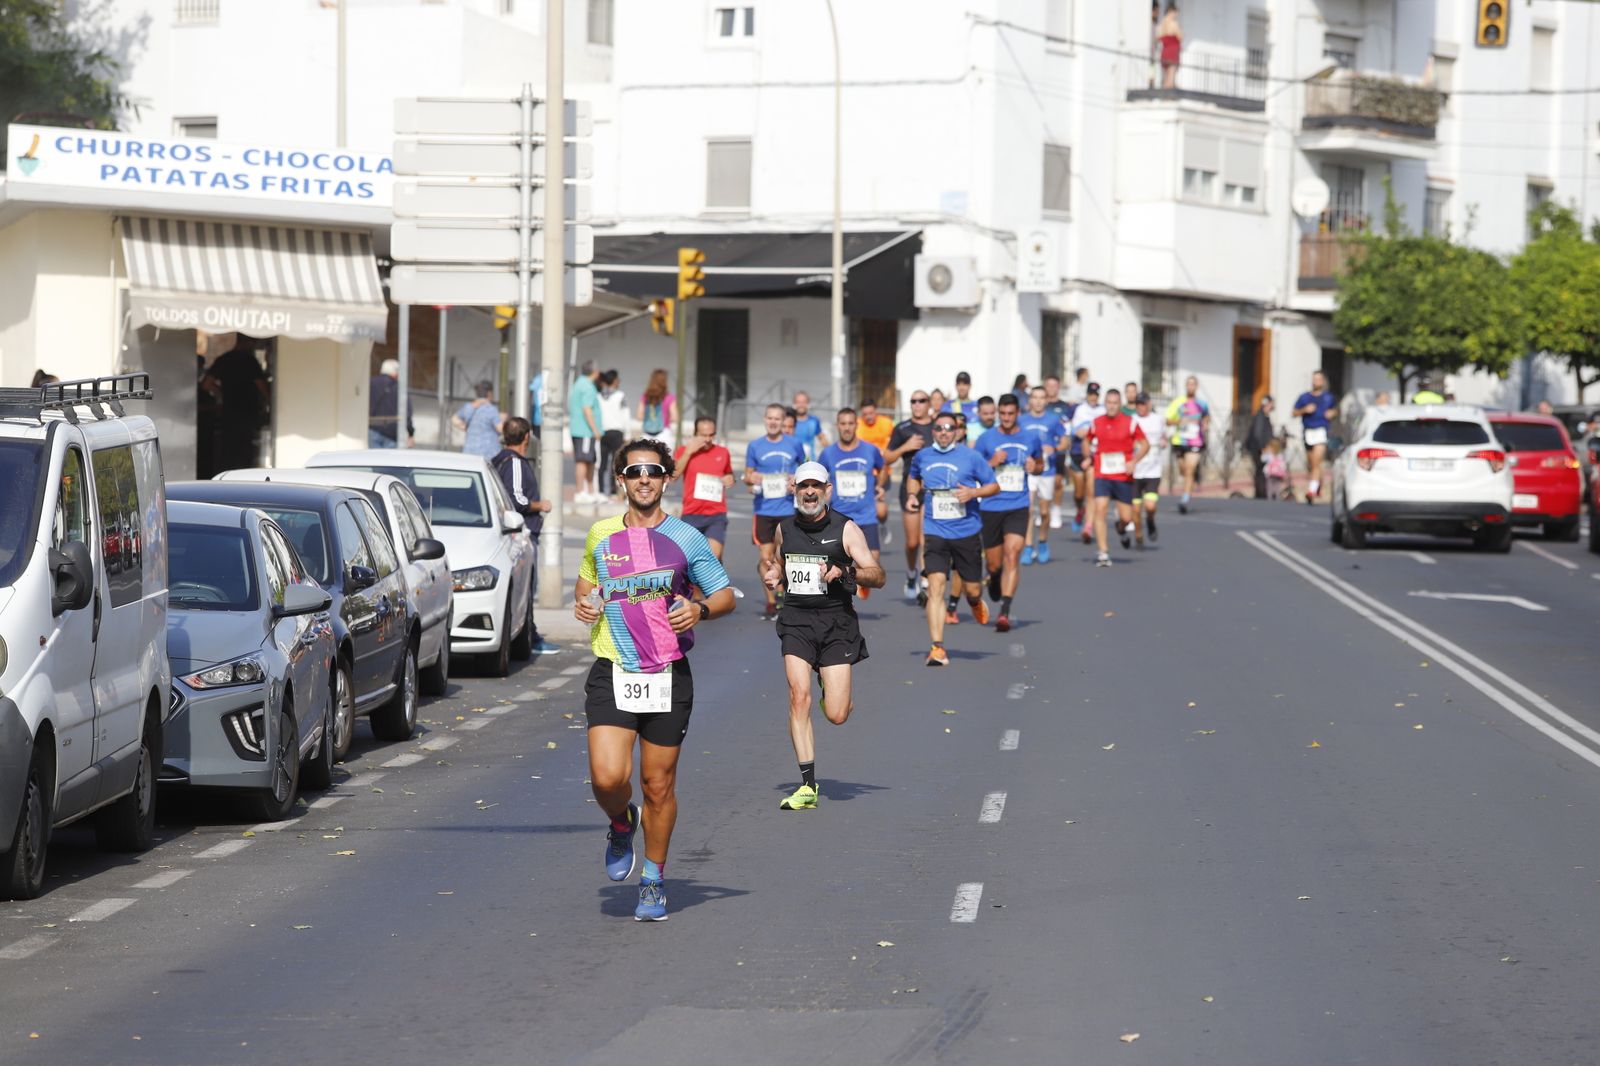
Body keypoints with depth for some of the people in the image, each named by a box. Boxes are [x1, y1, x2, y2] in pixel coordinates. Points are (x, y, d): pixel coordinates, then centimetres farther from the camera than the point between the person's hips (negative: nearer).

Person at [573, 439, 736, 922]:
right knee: (607, 778, -15)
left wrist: (700, 609, -15)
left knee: (659, 785, 5)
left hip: (669, 677, -1)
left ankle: (654, 878, 24)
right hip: (612, 676, 1)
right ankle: (621, 825, 20)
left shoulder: (685, 538, 0)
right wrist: (582, 602, 4)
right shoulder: (601, 535, 7)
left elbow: (725, 594, 6)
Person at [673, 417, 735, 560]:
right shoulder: (684, 450, 4)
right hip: (691, 514, 0)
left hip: (717, 515, 0)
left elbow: (729, 474, 27)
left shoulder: (723, 453, 10)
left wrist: (730, 479, 3)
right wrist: (688, 452, -15)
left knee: (714, 557, -16)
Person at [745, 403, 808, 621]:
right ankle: (771, 602, 10)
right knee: (766, 557, -1)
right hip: (763, 510, 1)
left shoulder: (794, 444, 3)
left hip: (788, 508, 0)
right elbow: (747, 475, 11)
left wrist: (798, 482, -4)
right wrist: (751, 479, -12)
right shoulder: (755, 446, 4)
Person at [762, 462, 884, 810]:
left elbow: (877, 576, -5)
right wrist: (772, 576, 8)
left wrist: (845, 572, -22)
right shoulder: (785, 528, 10)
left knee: (837, 715, -6)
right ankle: (808, 785, -13)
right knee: (799, 697, -17)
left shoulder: (846, 529, -2)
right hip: (796, 621, 2)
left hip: (836, 621, -2)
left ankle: (834, 694, 34)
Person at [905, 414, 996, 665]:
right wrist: (912, 495, 7)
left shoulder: (970, 457, -4)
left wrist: (974, 492, -17)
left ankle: (976, 603, 49)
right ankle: (937, 648, -15)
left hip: (967, 532, -1)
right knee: (935, 587, -14)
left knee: (972, 589, 9)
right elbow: (913, 477, 27)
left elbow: (994, 486, 2)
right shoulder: (922, 456, 5)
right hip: (935, 532, 1)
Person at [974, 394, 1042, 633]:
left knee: (1012, 557, -17)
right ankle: (994, 583, 45)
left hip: (1018, 508, 0)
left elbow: (1041, 464, 20)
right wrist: (992, 463, -14)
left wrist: (1034, 467, -4)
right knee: (994, 565, 7)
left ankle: (1005, 613, -21)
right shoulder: (986, 438, 0)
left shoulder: (1031, 438, 4)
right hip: (990, 508, 0)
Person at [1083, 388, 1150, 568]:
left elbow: (1145, 444, 1)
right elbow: (1087, 440, 22)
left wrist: (1134, 461, -13)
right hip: (1102, 476, 1)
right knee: (1100, 509, -17)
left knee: (1126, 517, 2)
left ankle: (1121, 527, 42)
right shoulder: (1096, 423, 3)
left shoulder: (1130, 423, -3)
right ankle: (1103, 553, -13)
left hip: (1124, 477, -1)